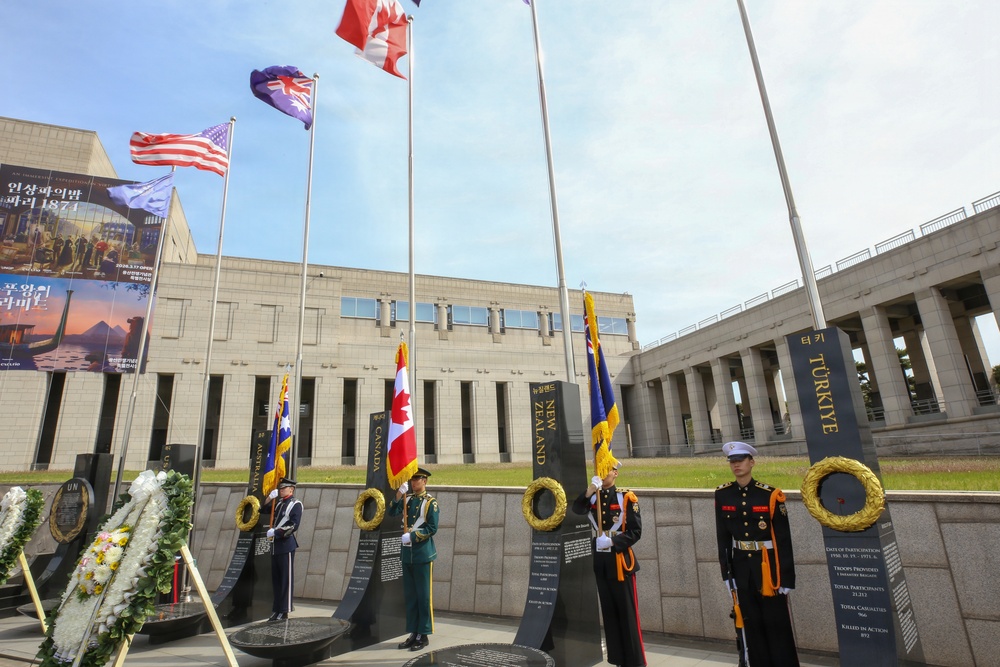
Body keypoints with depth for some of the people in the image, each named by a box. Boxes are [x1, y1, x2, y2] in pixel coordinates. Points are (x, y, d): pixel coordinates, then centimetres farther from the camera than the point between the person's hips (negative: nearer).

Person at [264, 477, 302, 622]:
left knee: (286, 579, -2)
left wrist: (275, 532, -16)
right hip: (275, 545, 8)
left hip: (286, 545, -8)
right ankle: (277, 610, 21)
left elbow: (293, 525, -15)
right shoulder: (279, 502, 15)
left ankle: (284, 612, 4)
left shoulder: (296, 504, -7)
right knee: (276, 580, 12)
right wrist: (270, 497, 7)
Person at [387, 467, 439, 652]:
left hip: (423, 555, -6)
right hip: (407, 554, 6)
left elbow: (432, 528, -12)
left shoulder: (430, 502, -7)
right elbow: (392, 512, -5)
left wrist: (412, 536, -17)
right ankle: (413, 633, 23)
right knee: (410, 596, 13)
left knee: (423, 596, 2)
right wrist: (398, 495, -16)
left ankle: (424, 635, 13)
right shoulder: (407, 499, 9)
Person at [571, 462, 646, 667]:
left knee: (628, 612, 3)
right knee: (609, 611, 14)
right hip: (599, 561, 4)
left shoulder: (626, 497, -6)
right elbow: (576, 509, -16)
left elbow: (636, 531, -9)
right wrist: (590, 490, -28)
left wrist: (612, 541, -21)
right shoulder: (592, 497, 4)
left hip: (620, 561, -4)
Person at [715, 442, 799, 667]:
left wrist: (787, 578, -7)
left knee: (777, 624, 7)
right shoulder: (722, 495, -2)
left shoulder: (771, 495, -11)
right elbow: (723, 536, 3)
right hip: (741, 566, 3)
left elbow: (784, 539, -7)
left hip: (768, 565, -3)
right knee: (751, 624, 14)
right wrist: (727, 572, 1)